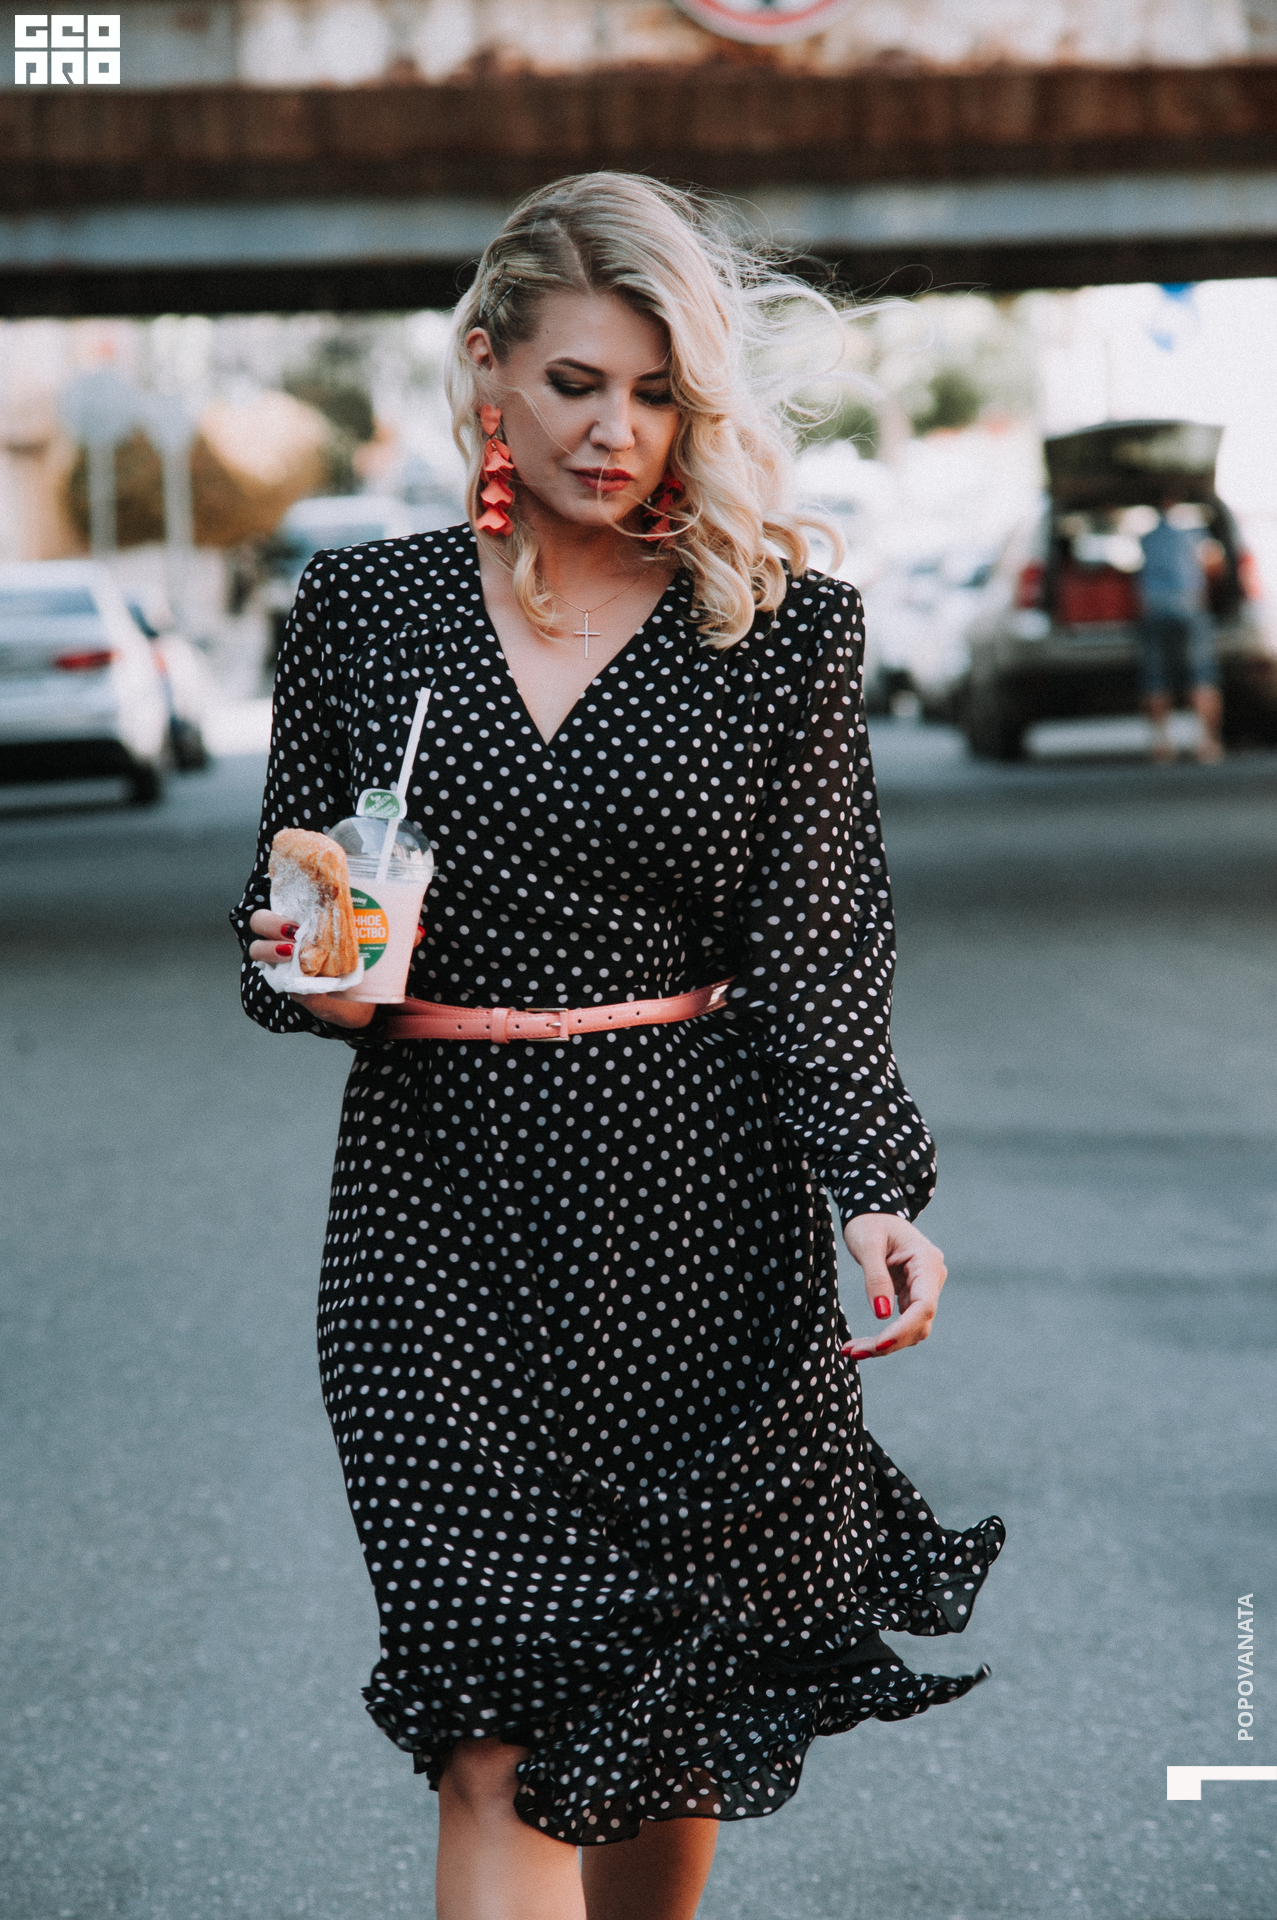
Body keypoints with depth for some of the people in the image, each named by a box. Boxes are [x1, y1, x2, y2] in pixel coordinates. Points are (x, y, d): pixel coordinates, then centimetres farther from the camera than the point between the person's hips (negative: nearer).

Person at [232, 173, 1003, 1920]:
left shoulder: (781, 632, 2)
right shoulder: (364, 609, 6)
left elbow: (818, 950, -2)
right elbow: (285, 929, 11)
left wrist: (880, 1192, -17)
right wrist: (314, 969, -12)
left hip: (697, 1205, 0)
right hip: (439, 1205, 0)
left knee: (671, 1721, 12)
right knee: (505, 1737, -7)